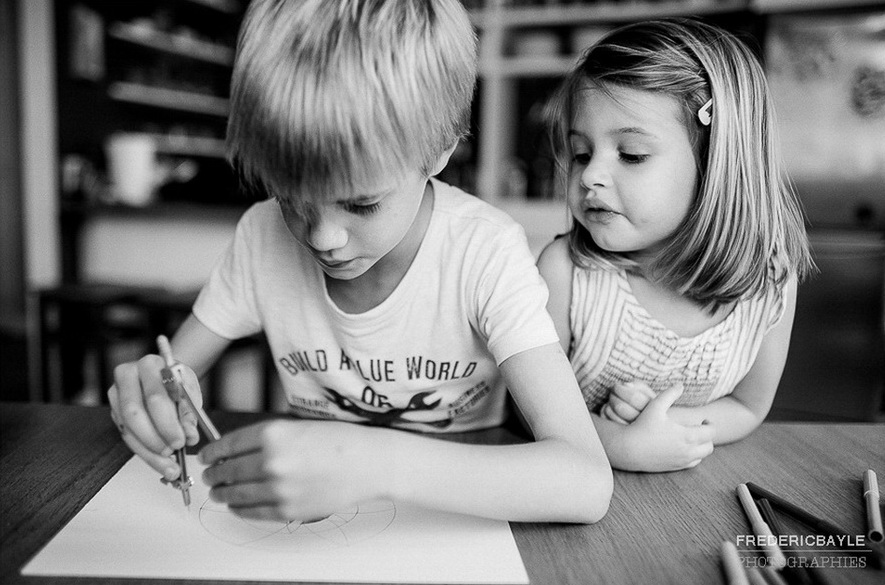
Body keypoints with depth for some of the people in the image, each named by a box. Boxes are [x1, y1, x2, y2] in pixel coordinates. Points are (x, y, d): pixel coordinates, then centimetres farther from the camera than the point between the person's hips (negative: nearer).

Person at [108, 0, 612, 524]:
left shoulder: (486, 254, -23)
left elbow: (588, 483, -31)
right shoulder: (264, 236, -12)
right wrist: (150, 392, -25)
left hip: (462, 522, -2)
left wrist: (380, 463, -43)